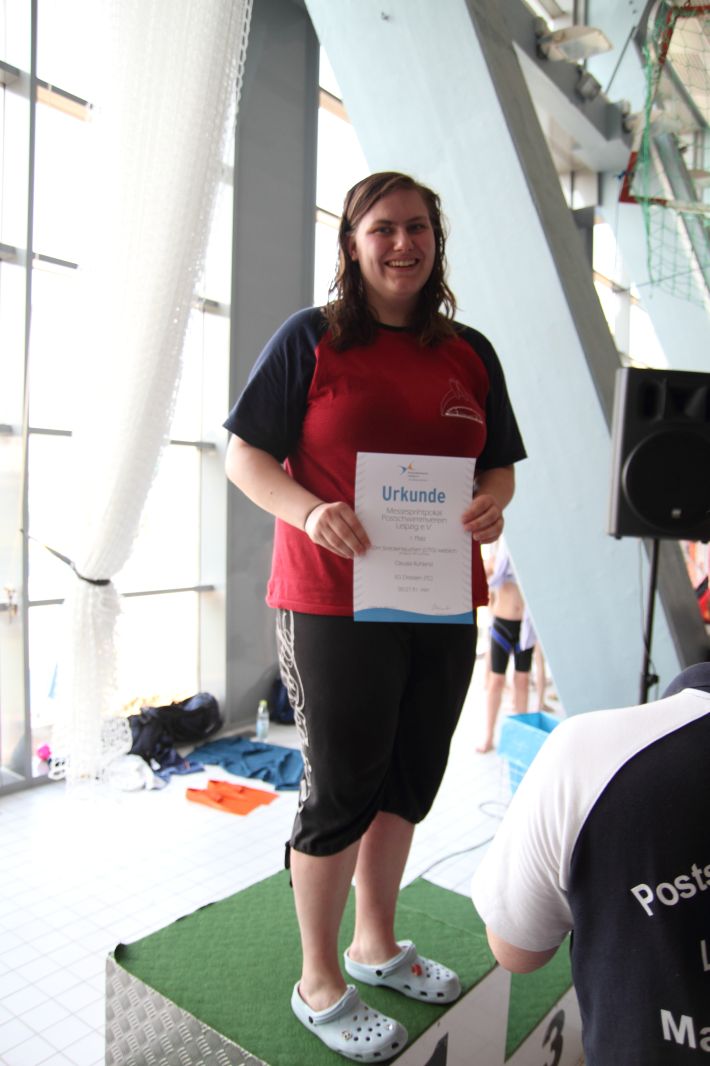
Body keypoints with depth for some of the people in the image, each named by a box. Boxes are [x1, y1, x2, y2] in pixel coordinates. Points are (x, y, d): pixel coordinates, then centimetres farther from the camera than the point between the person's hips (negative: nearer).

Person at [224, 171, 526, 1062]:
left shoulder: (471, 354, 10)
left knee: (407, 782, 18)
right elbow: (244, 456, -5)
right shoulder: (311, 338, -3)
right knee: (340, 792, 7)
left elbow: (499, 463, 14)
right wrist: (310, 512, -24)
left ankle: (376, 944, 44)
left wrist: (493, 504, -9)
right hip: (334, 606, -5)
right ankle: (319, 983, 32)